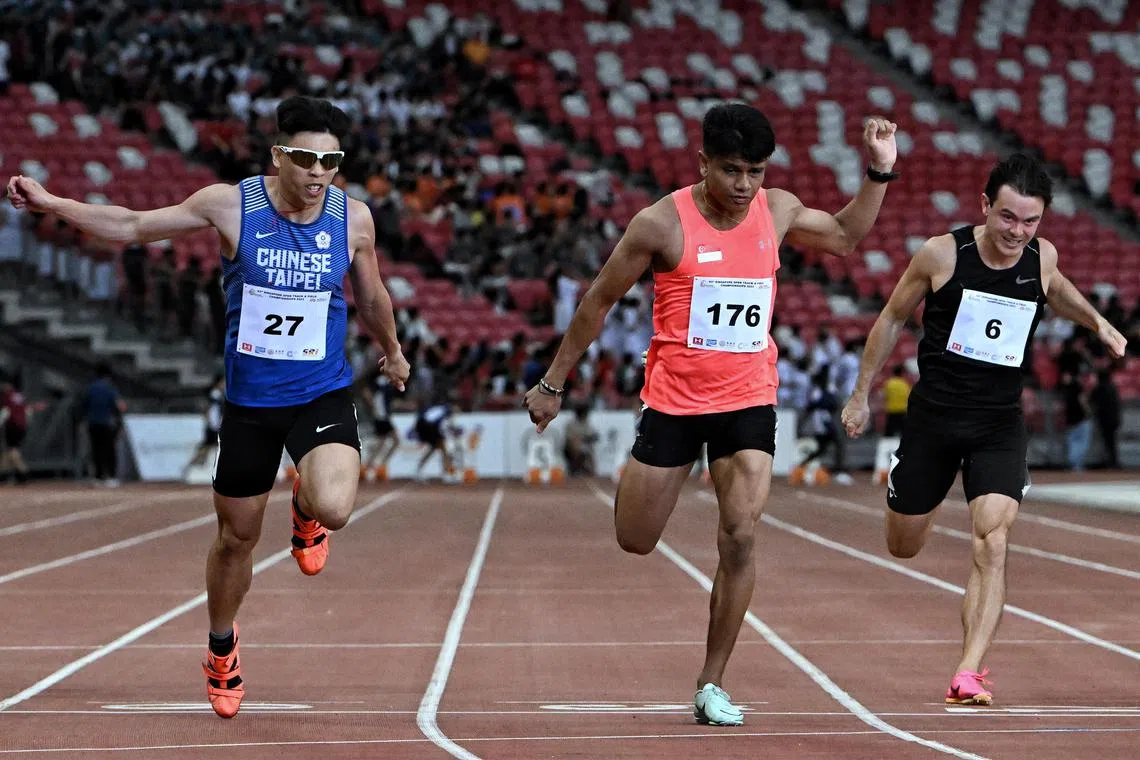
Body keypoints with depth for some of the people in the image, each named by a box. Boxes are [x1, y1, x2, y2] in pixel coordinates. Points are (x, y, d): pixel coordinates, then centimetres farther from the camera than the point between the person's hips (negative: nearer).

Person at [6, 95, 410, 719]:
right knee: (236, 537, 11)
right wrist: (50, 203, -8)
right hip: (249, 399, 0)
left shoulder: (353, 218, -6)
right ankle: (221, 650, 40)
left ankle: (306, 511, 13)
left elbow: (370, 297, 14)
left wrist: (392, 351, 29)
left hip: (323, 395, 0)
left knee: (334, 508, -28)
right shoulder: (230, 205, -10)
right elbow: (131, 227, 0)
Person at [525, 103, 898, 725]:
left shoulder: (778, 211, 0)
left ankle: (711, 686, 0)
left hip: (749, 399, 2)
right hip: (674, 399, -2)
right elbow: (599, 301, -1)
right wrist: (553, 383, 3)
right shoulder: (662, 223, -12)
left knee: (740, 539, -11)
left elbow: (844, 236, 21)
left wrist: (879, 171, 8)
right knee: (635, 542, 7)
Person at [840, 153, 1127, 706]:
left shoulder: (1042, 258, -4)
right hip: (932, 416, -1)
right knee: (903, 548, 13)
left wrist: (1096, 321, 6)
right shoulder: (941, 254, -13)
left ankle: (968, 675, -18)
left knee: (991, 545, -18)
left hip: (1000, 425, 1)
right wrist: (861, 395, 7)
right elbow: (893, 318, 3)